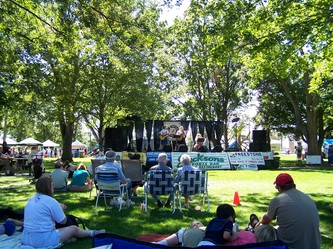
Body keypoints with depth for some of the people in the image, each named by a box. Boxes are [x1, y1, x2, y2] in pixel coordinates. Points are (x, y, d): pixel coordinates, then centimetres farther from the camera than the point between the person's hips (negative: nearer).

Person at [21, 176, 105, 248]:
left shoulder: (31, 200, 7)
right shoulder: (51, 201, -16)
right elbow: (63, 221, -6)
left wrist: (59, 207, 21)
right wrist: (60, 209, 11)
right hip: (42, 240, -8)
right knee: (73, 229, 10)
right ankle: (92, 233, 35)